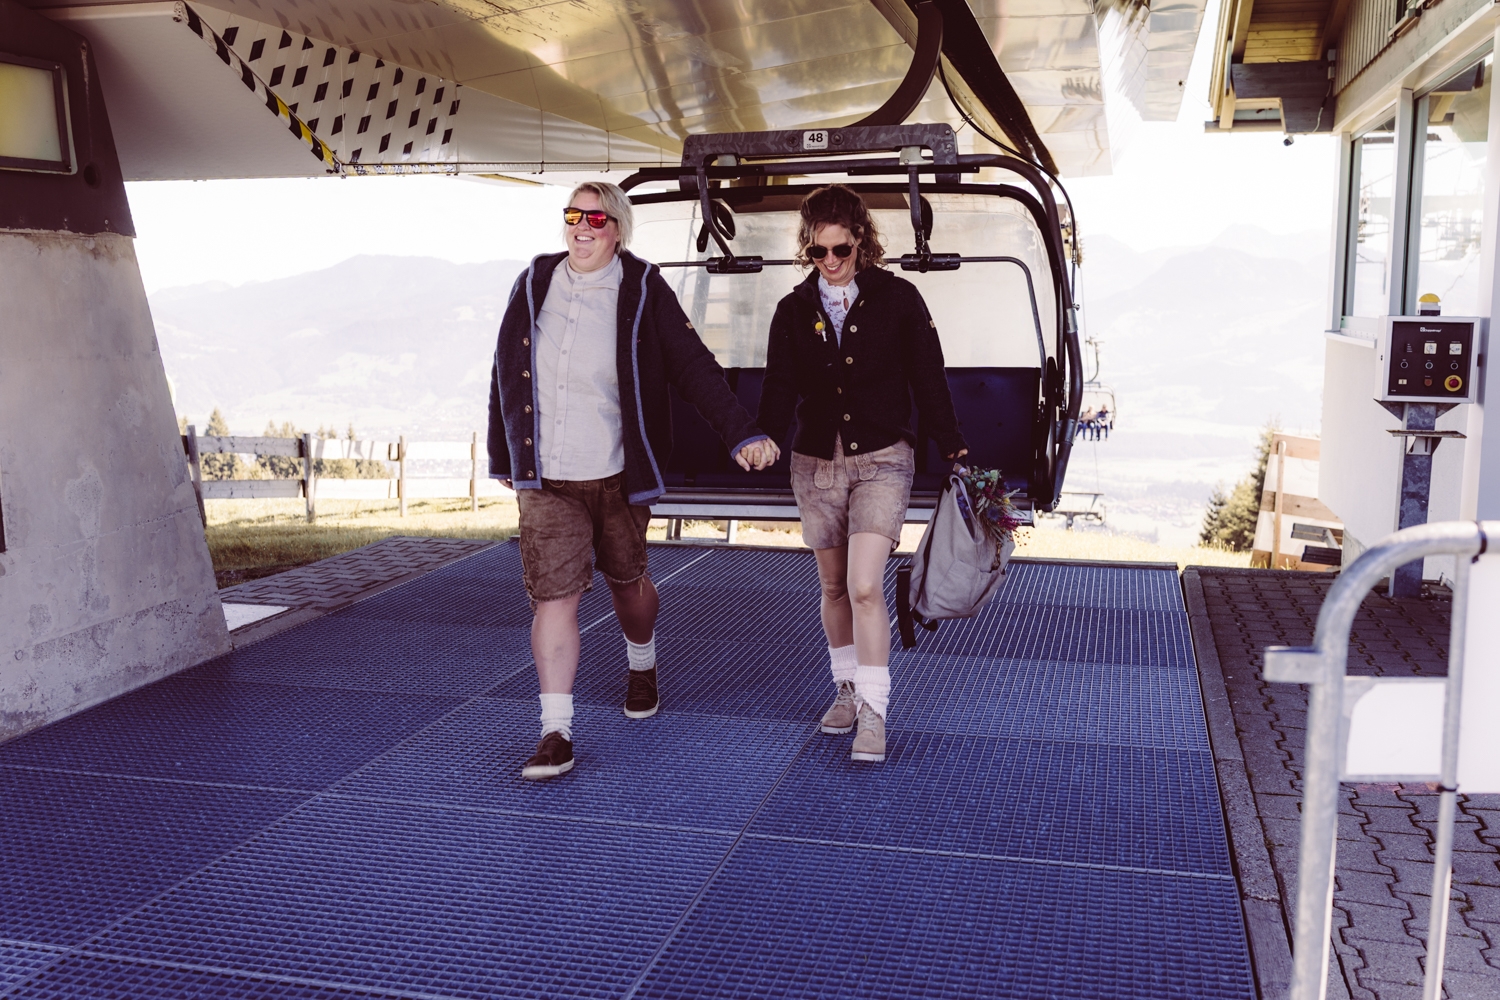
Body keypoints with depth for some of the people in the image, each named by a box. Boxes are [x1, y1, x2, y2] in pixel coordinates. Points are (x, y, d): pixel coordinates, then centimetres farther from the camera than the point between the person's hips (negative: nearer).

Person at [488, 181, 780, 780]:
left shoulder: (642, 292, -5)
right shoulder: (533, 285, 4)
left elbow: (694, 367, -9)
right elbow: (504, 376, 12)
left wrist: (743, 435, -18)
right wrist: (502, 457, 16)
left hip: (616, 473, -1)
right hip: (545, 479, 1)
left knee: (626, 580, 16)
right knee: (553, 596, -6)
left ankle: (642, 669, 48)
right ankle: (556, 736, -2)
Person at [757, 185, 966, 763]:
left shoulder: (897, 298, -1)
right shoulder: (794, 310, 6)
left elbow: (928, 378, 3)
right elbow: (780, 388, 0)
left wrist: (953, 449, 3)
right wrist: (764, 440, -19)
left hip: (882, 460, -3)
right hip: (816, 461, 3)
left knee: (864, 586, -14)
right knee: (833, 586, 12)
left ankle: (873, 711, -5)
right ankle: (847, 688, 31)